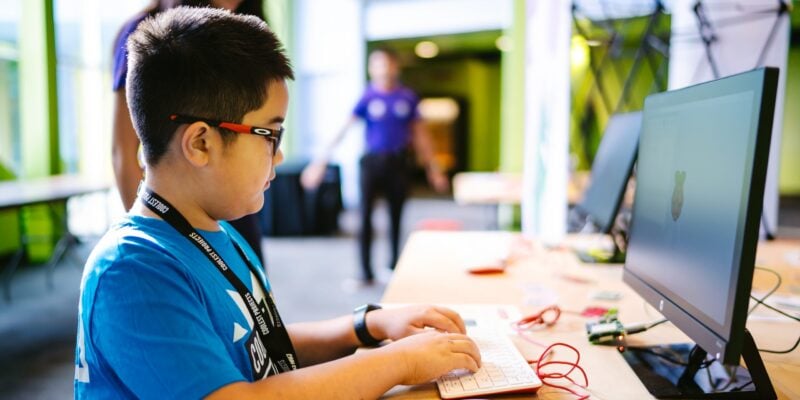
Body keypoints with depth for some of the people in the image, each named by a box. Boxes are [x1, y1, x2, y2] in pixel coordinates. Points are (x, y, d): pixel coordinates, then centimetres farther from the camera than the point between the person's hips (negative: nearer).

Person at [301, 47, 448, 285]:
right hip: (372, 163, -2)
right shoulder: (367, 97, -3)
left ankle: (394, 268, 27)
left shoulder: (408, 97, 4)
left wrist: (433, 168, 10)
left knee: (396, 218, 9)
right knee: (365, 217, -2)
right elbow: (344, 130, -8)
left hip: (397, 163, 2)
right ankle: (366, 273, 8)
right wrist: (320, 162, -14)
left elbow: (419, 134, 10)